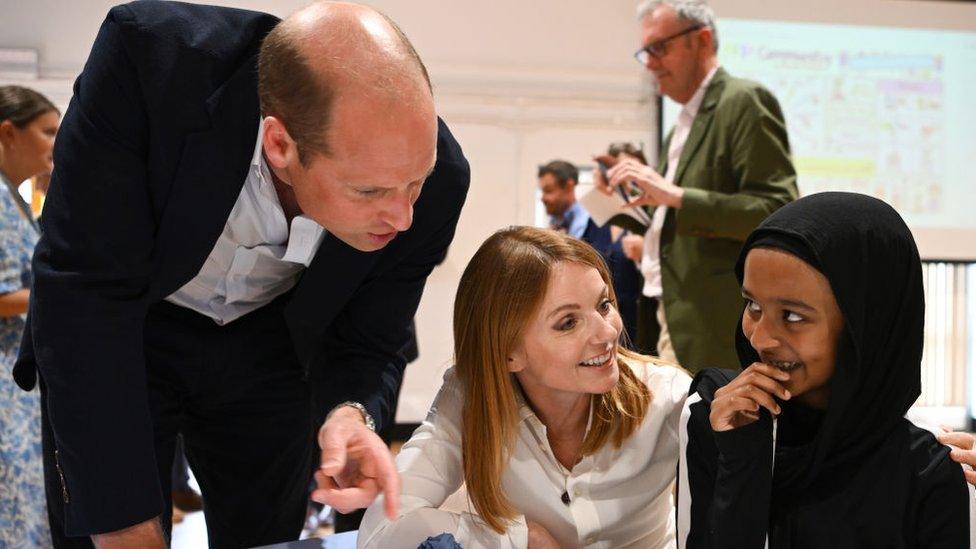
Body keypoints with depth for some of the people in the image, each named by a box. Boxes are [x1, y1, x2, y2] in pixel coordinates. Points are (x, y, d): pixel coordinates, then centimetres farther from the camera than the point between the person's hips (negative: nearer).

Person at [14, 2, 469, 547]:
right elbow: (86, 295, -32)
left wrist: (350, 414, -35)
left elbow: (367, 345, -12)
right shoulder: (147, 58, -36)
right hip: (118, 336, -2)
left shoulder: (437, 179, -26)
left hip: (268, 348, 2)